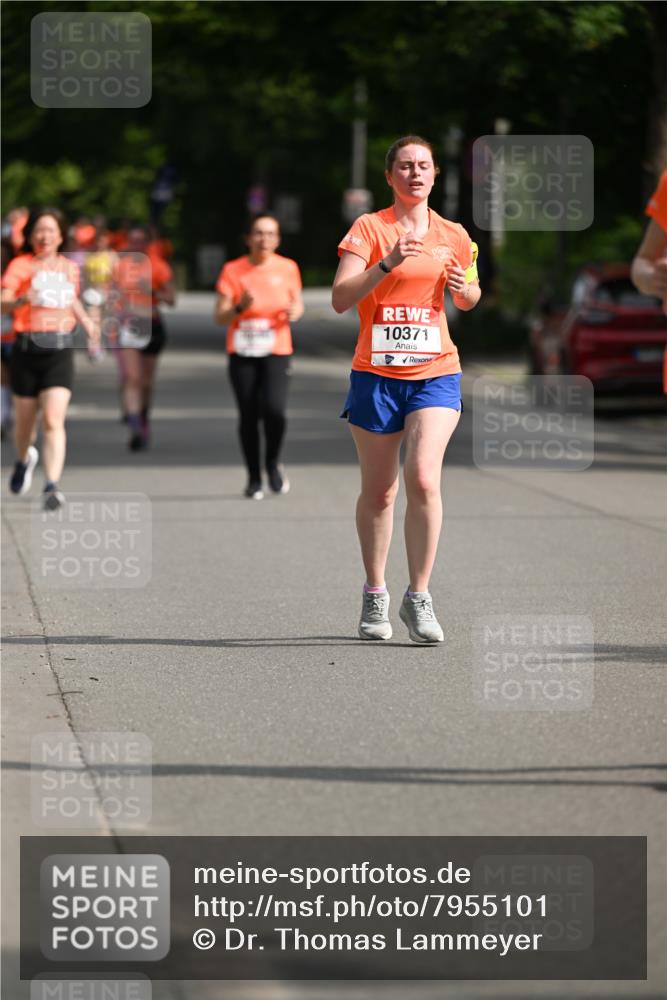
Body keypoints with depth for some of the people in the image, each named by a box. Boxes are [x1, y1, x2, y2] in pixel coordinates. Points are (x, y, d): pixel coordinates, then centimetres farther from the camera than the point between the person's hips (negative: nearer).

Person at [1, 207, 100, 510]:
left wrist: (86, 321, 13)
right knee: (25, 419, 13)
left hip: (59, 351, 1)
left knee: (53, 421, -14)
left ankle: (52, 486, -19)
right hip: (27, 349, -1)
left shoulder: (70, 268, 10)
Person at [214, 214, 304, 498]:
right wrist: (239, 307, -21)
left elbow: (297, 303, 16)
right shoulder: (233, 271, -1)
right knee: (248, 416, 0)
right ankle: (254, 478, 16)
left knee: (274, 409, -20)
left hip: (277, 351, 0)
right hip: (242, 354, 1)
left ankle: (272, 464, 7)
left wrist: (295, 312, -8)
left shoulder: (287, 268, 2)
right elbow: (220, 317, -1)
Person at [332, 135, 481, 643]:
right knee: (379, 490, 7)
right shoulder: (369, 228, -2)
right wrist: (388, 262, -25)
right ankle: (375, 596, 24)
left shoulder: (453, 236, 7)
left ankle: (419, 597, -11)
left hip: (435, 373, 1)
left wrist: (465, 289, 0)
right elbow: (341, 298, -13)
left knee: (423, 478, -18)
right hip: (376, 374, -1)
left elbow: (469, 300, 23)